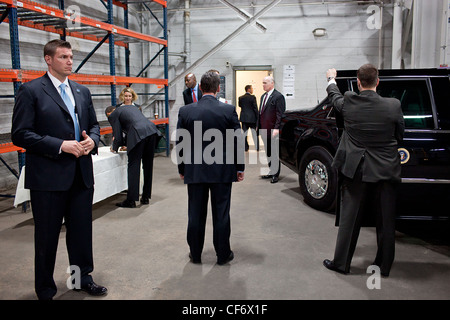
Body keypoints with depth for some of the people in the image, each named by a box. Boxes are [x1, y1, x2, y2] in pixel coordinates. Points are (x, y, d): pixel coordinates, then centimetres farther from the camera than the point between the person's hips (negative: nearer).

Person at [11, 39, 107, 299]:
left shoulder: (82, 91, 12)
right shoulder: (31, 90, -5)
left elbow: (94, 125, 18)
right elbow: (20, 134, -12)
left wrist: (92, 140, -5)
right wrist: (61, 146, -19)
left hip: (82, 175, 5)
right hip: (48, 177, -5)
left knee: (82, 231, 16)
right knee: (47, 237, 9)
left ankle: (82, 278, 35)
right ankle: (45, 290, 27)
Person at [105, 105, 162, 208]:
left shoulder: (113, 115, 12)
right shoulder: (131, 108, 34)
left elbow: (118, 137, 8)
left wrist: (114, 148, 27)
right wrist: (126, 144, 45)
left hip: (139, 135, -7)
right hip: (152, 131, 7)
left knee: (133, 167, -2)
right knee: (148, 166, 13)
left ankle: (131, 200, 0)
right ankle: (146, 197, 21)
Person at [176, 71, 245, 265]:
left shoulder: (185, 111, -4)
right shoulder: (229, 110, -8)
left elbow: (179, 143, 1)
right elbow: (238, 141, -4)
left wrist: (182, 169, 12)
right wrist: (240, 168, 6)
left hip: (195, 171, 1)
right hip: (222, 171, -1)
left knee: (196, 214, 12)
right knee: (221, 214, 9)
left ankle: (195, 254, 24)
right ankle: (223, 254, 21)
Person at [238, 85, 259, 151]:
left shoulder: (240, 98, 2)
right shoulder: (252, 97, -11)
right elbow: (255, 108, -10)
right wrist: (257, 117, -4)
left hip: (244, 118, 4)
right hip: (252, 117, -3)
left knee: (244, 133, 8)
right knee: (255, 133, 6)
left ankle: (245, 147, 9)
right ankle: (257, 147, 11)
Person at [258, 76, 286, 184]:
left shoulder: (278, 96, -9)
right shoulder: (263, 96, 17)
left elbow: (280, 114, -14)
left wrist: (276, 128, -20)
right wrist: (258, 126, 14)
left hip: (273, 131, -8)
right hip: (264, 130, 8)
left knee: (274, 153, 0)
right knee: (268, 152, 14)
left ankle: (275, 174, 8)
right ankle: (271, 172, 23)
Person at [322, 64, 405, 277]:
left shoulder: (348, 103, -9)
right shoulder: (393, 106, -10)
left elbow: (334, 96, 14)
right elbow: (400, 136, 3)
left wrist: (331, 79, 35)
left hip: (356, 171, 0)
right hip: (386, 171, 1)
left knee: (349, 219, 9)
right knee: (386, 221, 12)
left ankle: (341, 263, 19)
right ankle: (384, 266, 25)